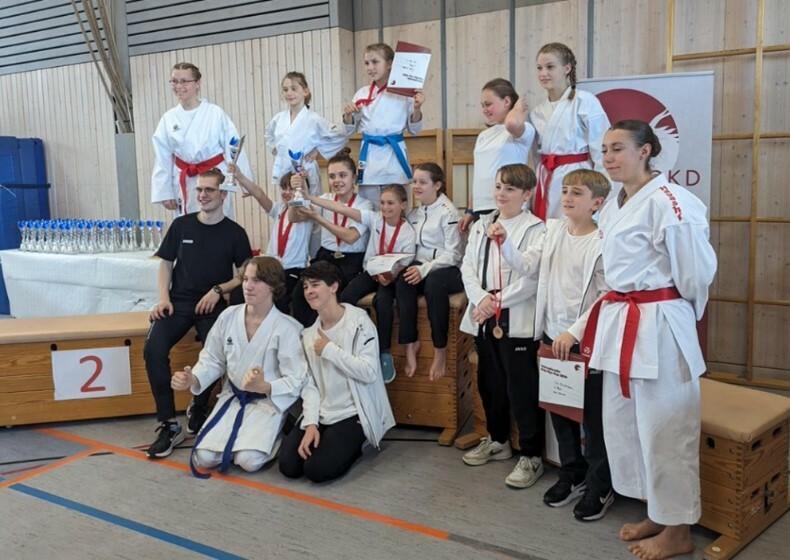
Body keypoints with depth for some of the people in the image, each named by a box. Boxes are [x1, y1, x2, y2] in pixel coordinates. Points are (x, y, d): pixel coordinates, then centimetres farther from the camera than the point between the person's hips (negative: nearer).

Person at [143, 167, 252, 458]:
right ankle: (169, 424, -16)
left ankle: (199, 407, 2)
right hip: (179, 301, 2)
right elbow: (166, 263, 12)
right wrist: (164, 298, -2)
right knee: (153, 349, -24)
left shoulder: (235, 232, 1)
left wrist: (218, 290, -10)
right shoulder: (181, 225, 6)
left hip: (214, 305, -2)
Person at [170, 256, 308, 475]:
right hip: (233, 397, 4)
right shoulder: (228, 316, -6)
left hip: (269, 401, -4)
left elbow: (296, 381, -19)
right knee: (204, 458, -10)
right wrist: (193, 379, -15)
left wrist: (264, 387, -38)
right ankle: (240, 437, 21)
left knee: (249, 461, -24)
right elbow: (212, 360, 6)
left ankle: (273, 439, 10)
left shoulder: (287, 328, -19)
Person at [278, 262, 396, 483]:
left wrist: (330, 350, -15)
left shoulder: (359, 321, -10)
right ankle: (330, 442, 17)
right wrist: (310, 423, -12)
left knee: (317, 470, -20)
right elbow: (309, 384, 2)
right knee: (288, 466, -9)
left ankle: (351, 448, 10)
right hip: (321, 414, 6)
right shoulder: (309, 333, 8)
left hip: (353, 414, -6)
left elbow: (369, 373, -20)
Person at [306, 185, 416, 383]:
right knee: (345, 296, -24)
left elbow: (404, 265, -11)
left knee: (382, 301, -34)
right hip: (370, 271, 3)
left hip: (392, 276, -3)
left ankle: (385, 354, -19)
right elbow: (342, 209, -12)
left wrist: (390, 277, -32)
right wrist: (310, 198, -19)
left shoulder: (408, 232, -10)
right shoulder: (374, 219, -4)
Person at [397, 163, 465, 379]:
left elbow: (453, 254, -12)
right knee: (402, 281, -29)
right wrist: (414, 267, -10)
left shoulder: (448, 211, -6)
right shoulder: (414, 214, 14)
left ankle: (440, 350, -27)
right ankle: (410, 343, -26)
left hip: (448, 269, -5)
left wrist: (425, 269, -24)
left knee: (433, 283, -38)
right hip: (422, 267, 5)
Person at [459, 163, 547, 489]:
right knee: (489, 383, 18)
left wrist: (497, 302, -15)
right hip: (484, 318, 7)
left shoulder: (535, 230, -8)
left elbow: (532, 278, -16)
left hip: (517, 320, -6)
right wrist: (481, 298, -9)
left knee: (522, 389, -2)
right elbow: (468, 266, 7)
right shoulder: (481, 226, 12)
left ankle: (531, 456, 11)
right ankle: (497, 440, 36)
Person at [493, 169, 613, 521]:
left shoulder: (602, 242, -14)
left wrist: (574, 332, -21)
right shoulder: (553, 231, 5)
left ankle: (600, 487, 21)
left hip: (586, 340, -6)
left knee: (594, 416, 5)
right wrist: (504, 244, -18)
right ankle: (573, 474, 35)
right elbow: (524, 265, 0)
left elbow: (607, 297, -16)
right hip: (552, 336, 7)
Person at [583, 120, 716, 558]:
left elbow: (696, 270, -12)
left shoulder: (667, 202, -16)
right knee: (623, 423, 16)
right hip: (620, 323, 9)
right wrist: (619, 309, 15)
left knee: (665, 428, 2)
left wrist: (675, 310, 2)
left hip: (660, 326, -9)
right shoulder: (613, 207, 11)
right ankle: (656, 515, 34)